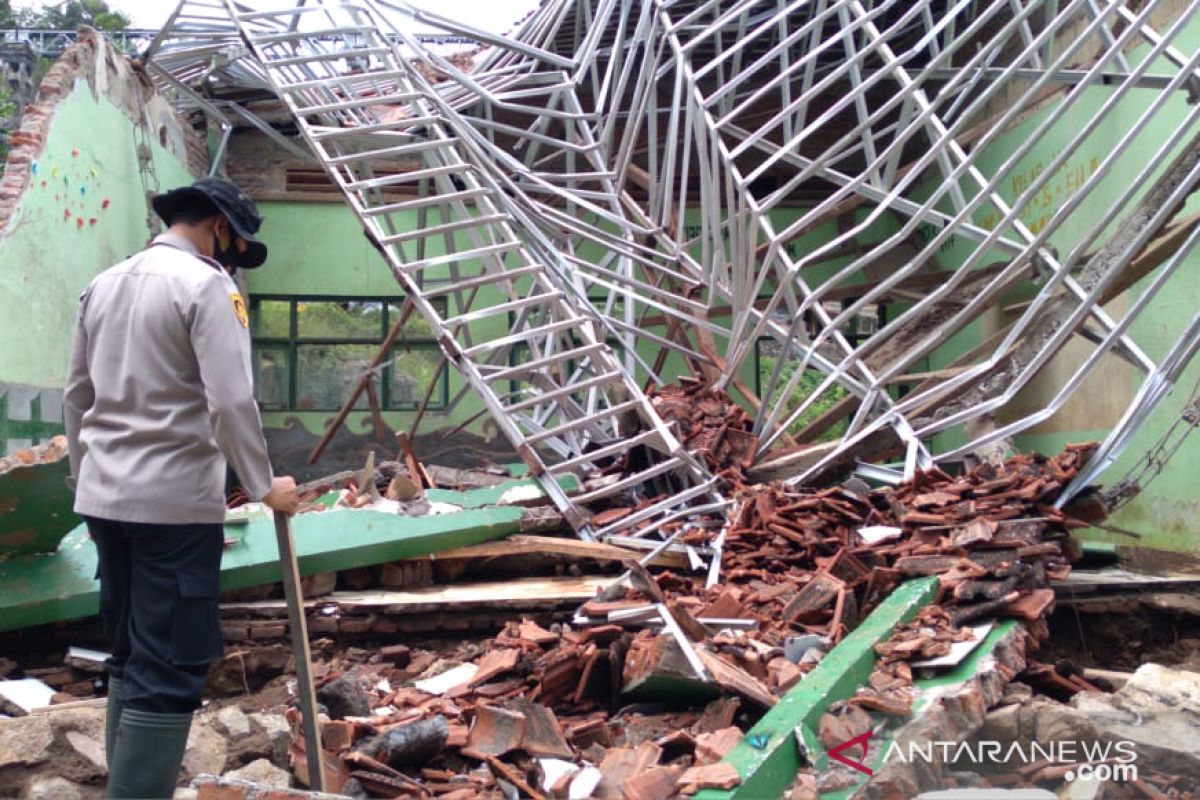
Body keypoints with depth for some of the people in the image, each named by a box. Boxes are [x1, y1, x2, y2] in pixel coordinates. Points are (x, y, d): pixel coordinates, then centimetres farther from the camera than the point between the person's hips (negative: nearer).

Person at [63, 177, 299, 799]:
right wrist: (264, 486, -7)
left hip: (103, 498, 8)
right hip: (175, 500, -8)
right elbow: (231, 401, -17)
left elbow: (77, 395, 19)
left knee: (130, 655, 17)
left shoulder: (103, 284, 14)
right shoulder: (206, 285, -10)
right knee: (170, 669, -4)